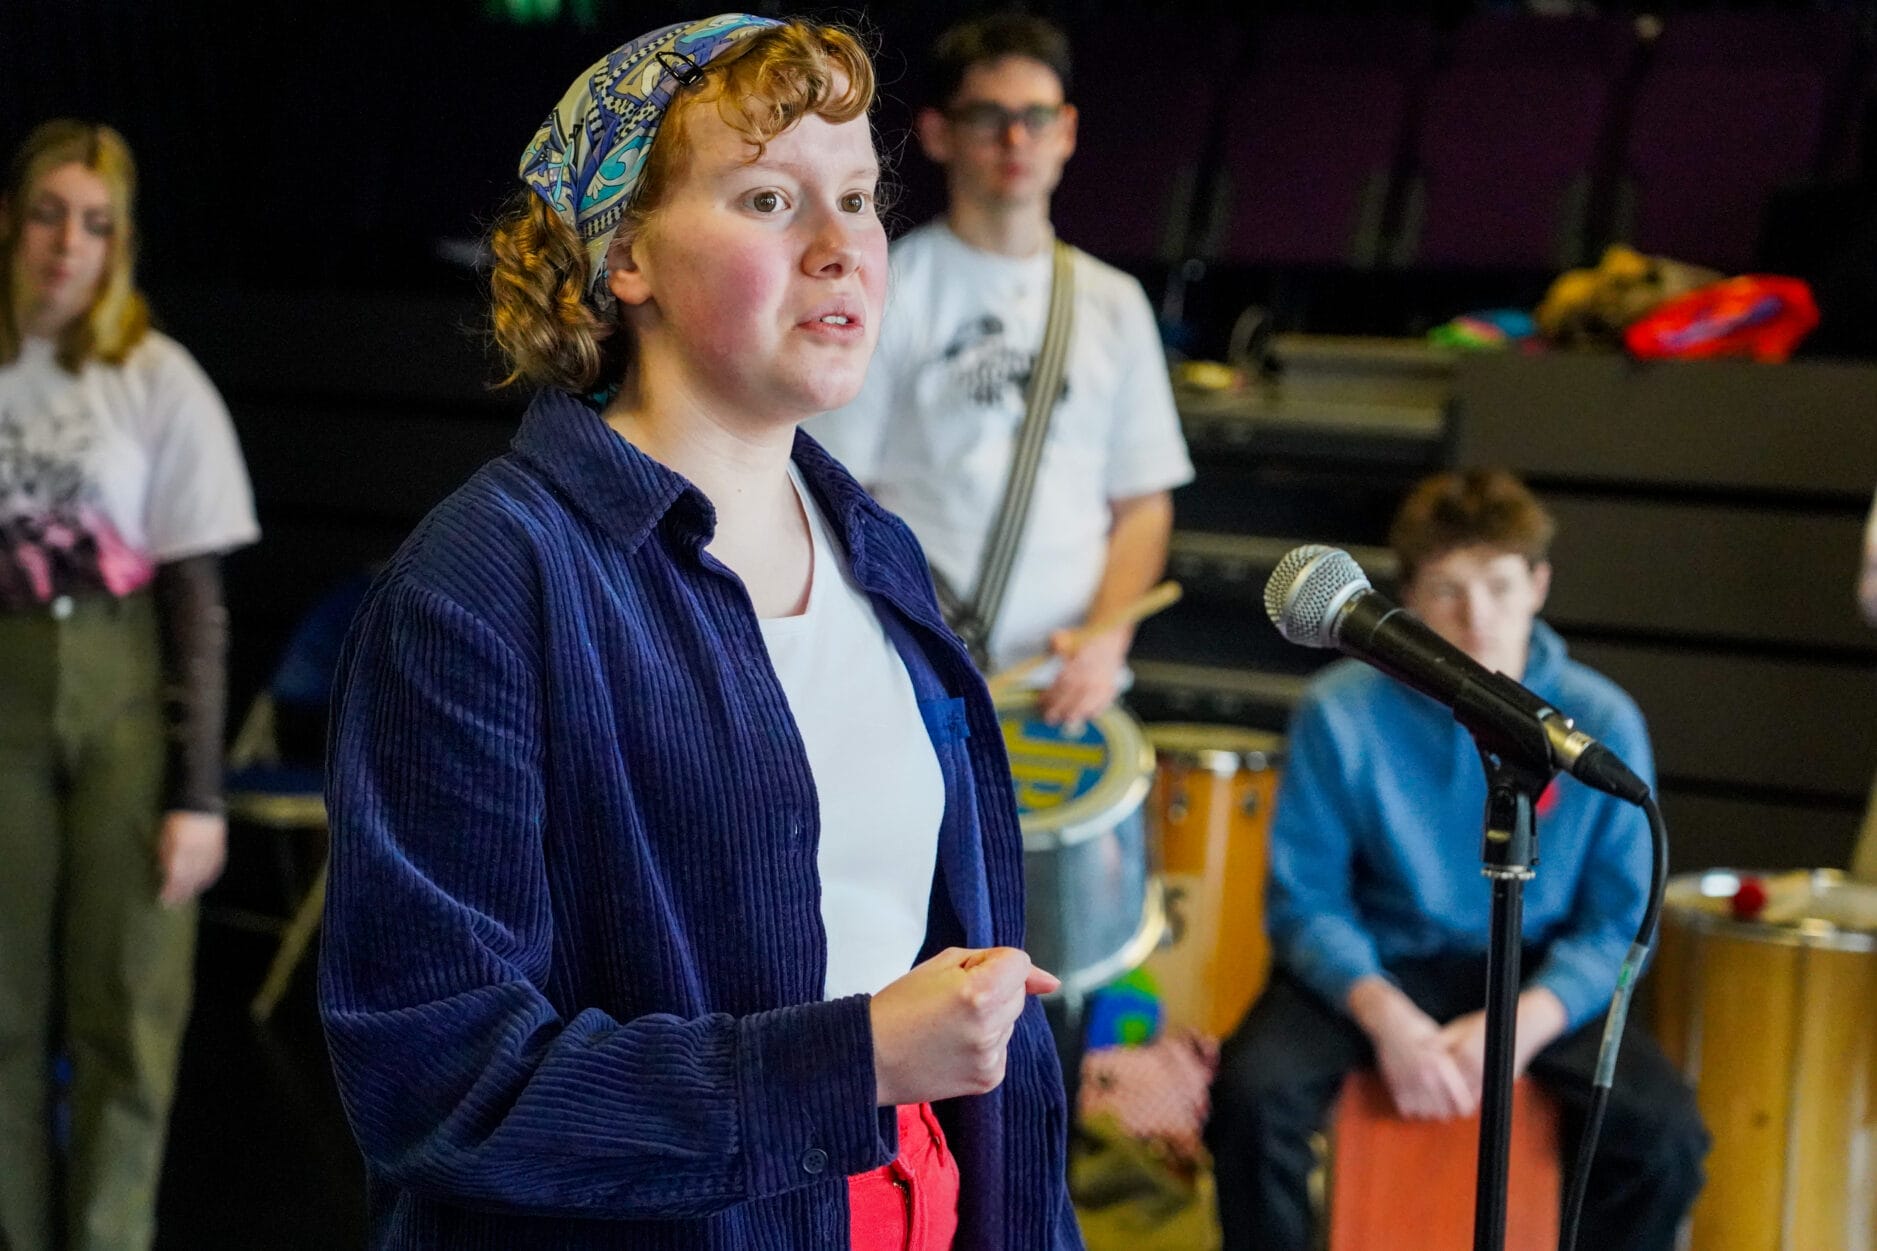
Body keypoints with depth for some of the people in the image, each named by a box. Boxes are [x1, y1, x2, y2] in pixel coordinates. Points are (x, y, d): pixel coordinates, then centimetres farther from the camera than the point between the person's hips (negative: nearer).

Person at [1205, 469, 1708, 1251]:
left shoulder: (1600, 724, -11)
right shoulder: (1340, 712, -13)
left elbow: (1620, 923, -4)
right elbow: (1306, 900, -6)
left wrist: (1523, 1021, -21)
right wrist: (1386, 1016, -23)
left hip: (1543, 975, 1)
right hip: (1374, 965, 0)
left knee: (1664, 1136, -23)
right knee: (1252, 1096, -28)